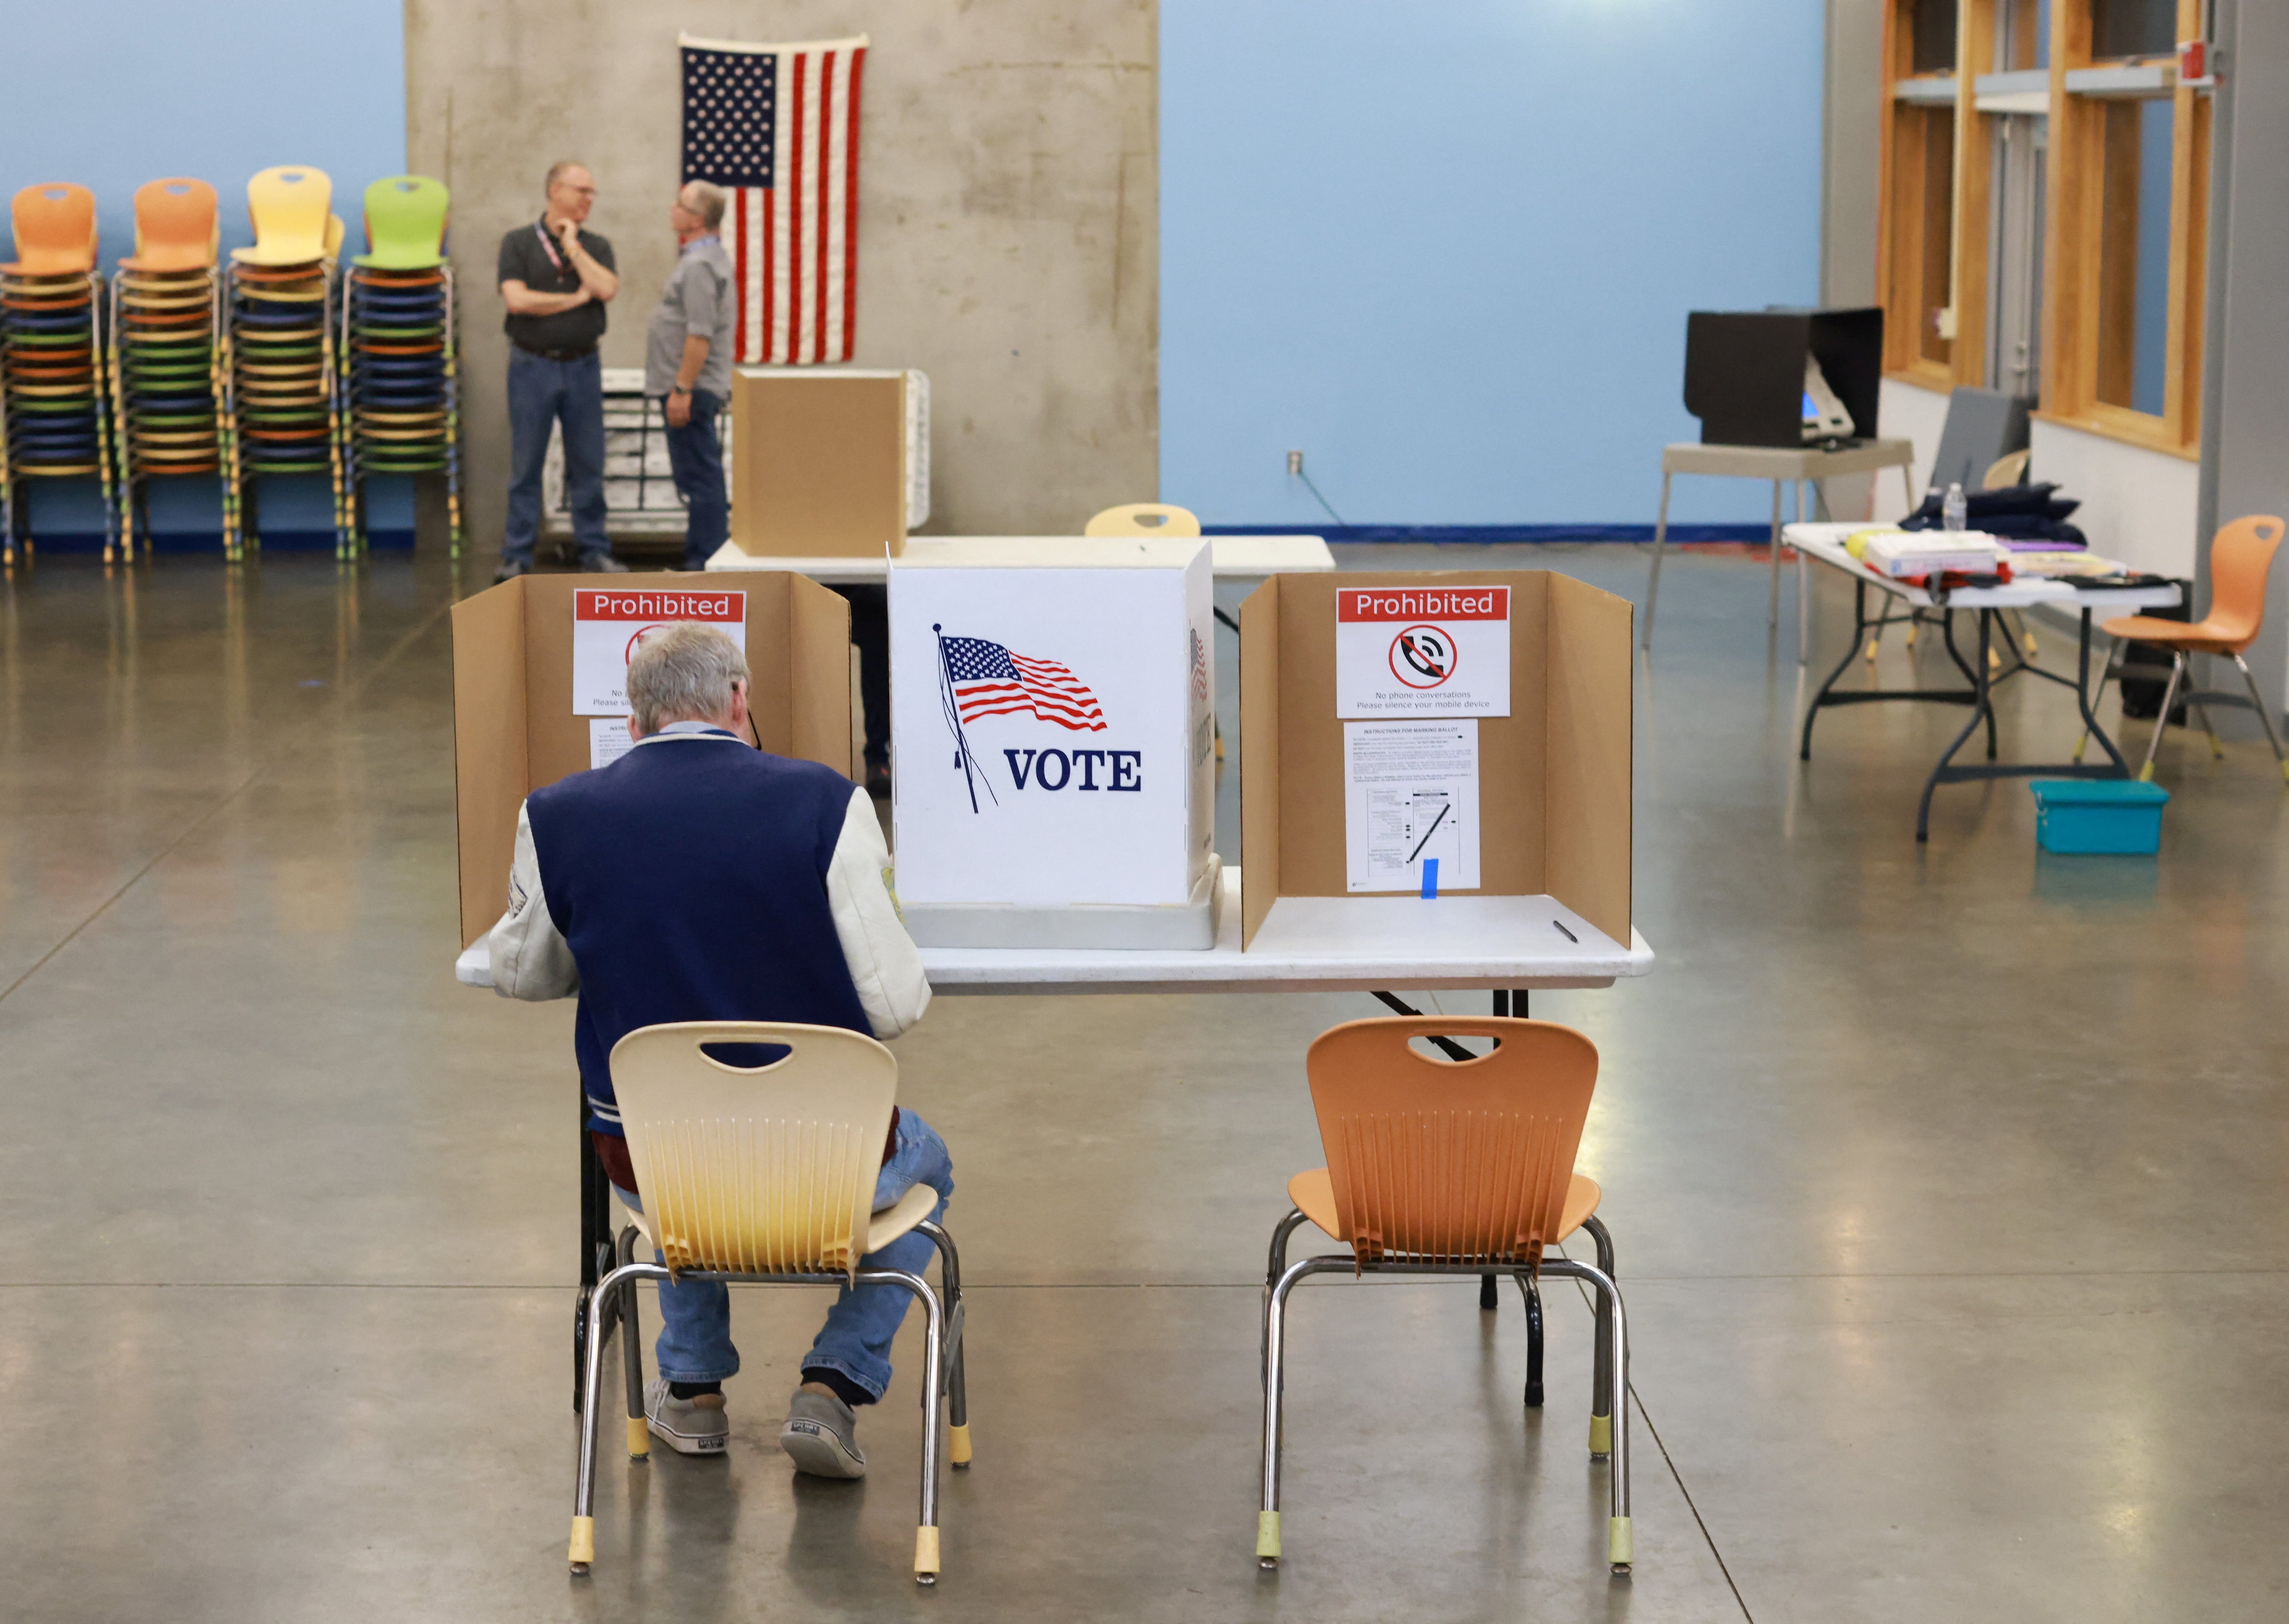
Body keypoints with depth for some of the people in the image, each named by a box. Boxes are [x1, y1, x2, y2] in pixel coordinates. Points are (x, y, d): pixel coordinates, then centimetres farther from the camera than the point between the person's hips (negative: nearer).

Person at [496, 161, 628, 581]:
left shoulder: (595, 246, 8)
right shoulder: (518, 243, 0)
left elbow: (606, 289, -11)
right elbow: (517, 299, -14)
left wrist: (573, 245, -6)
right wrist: (575, 299, -8)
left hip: (582, 368, 3)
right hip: (533, 367, -3)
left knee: (588, 465, 5)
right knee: (525, 465, 1)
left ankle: (594, 549, 14)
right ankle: (517, 555, 6)